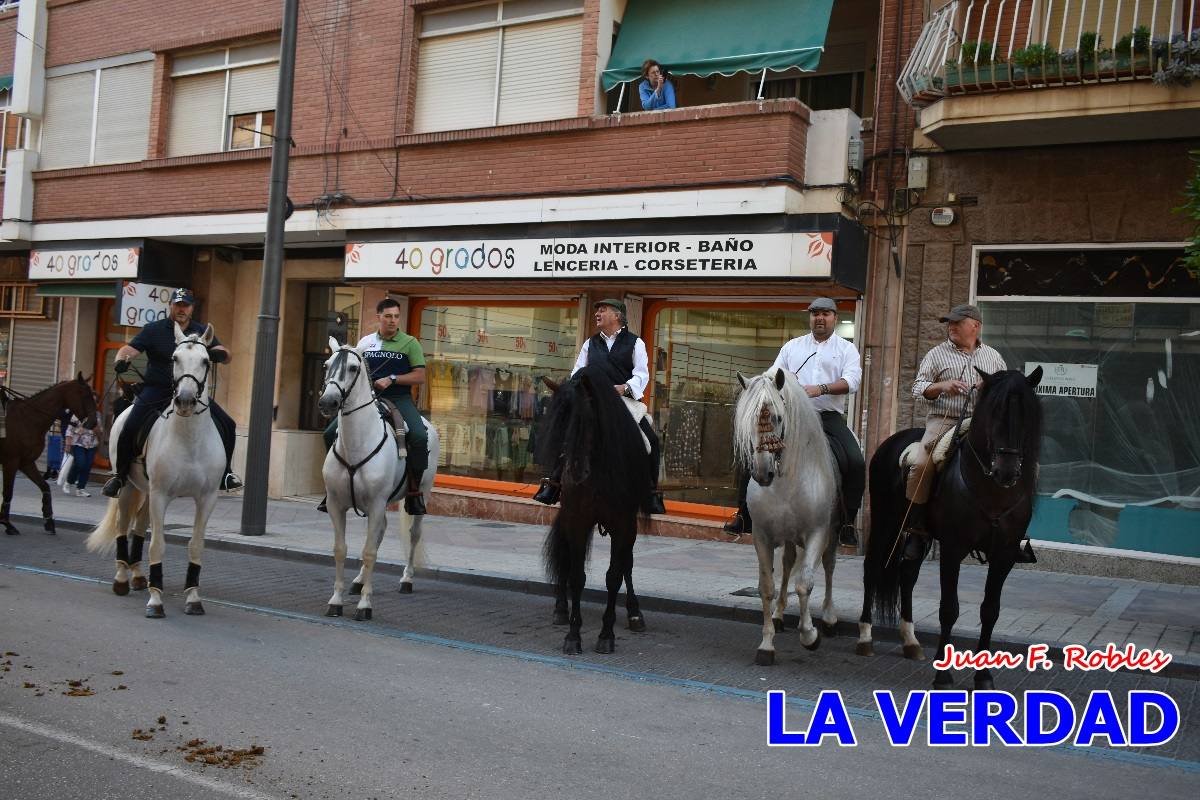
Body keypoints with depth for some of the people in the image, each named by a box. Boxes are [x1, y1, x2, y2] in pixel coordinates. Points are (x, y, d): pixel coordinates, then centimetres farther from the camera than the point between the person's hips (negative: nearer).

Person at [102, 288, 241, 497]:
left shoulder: (201, 332, 10)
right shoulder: (154, 329, 2)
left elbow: (225, 356, 3)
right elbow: (130, 349, -8)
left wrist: (220, 354, -23)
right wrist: (121, 360, -32)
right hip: (157, 391, -2)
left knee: (227, 426, -7)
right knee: (130, 428, -19)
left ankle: (224, 472, 10)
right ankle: (120, 475, 2)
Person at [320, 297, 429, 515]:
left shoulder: (409, 343, 2)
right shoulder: (365, 342, 12)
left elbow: (419, 377, -4)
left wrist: (391, 379, -15)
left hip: (399, 399, -3)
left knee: (419, 436, -30)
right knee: (331, 432, -9)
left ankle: (413, 491, -16)